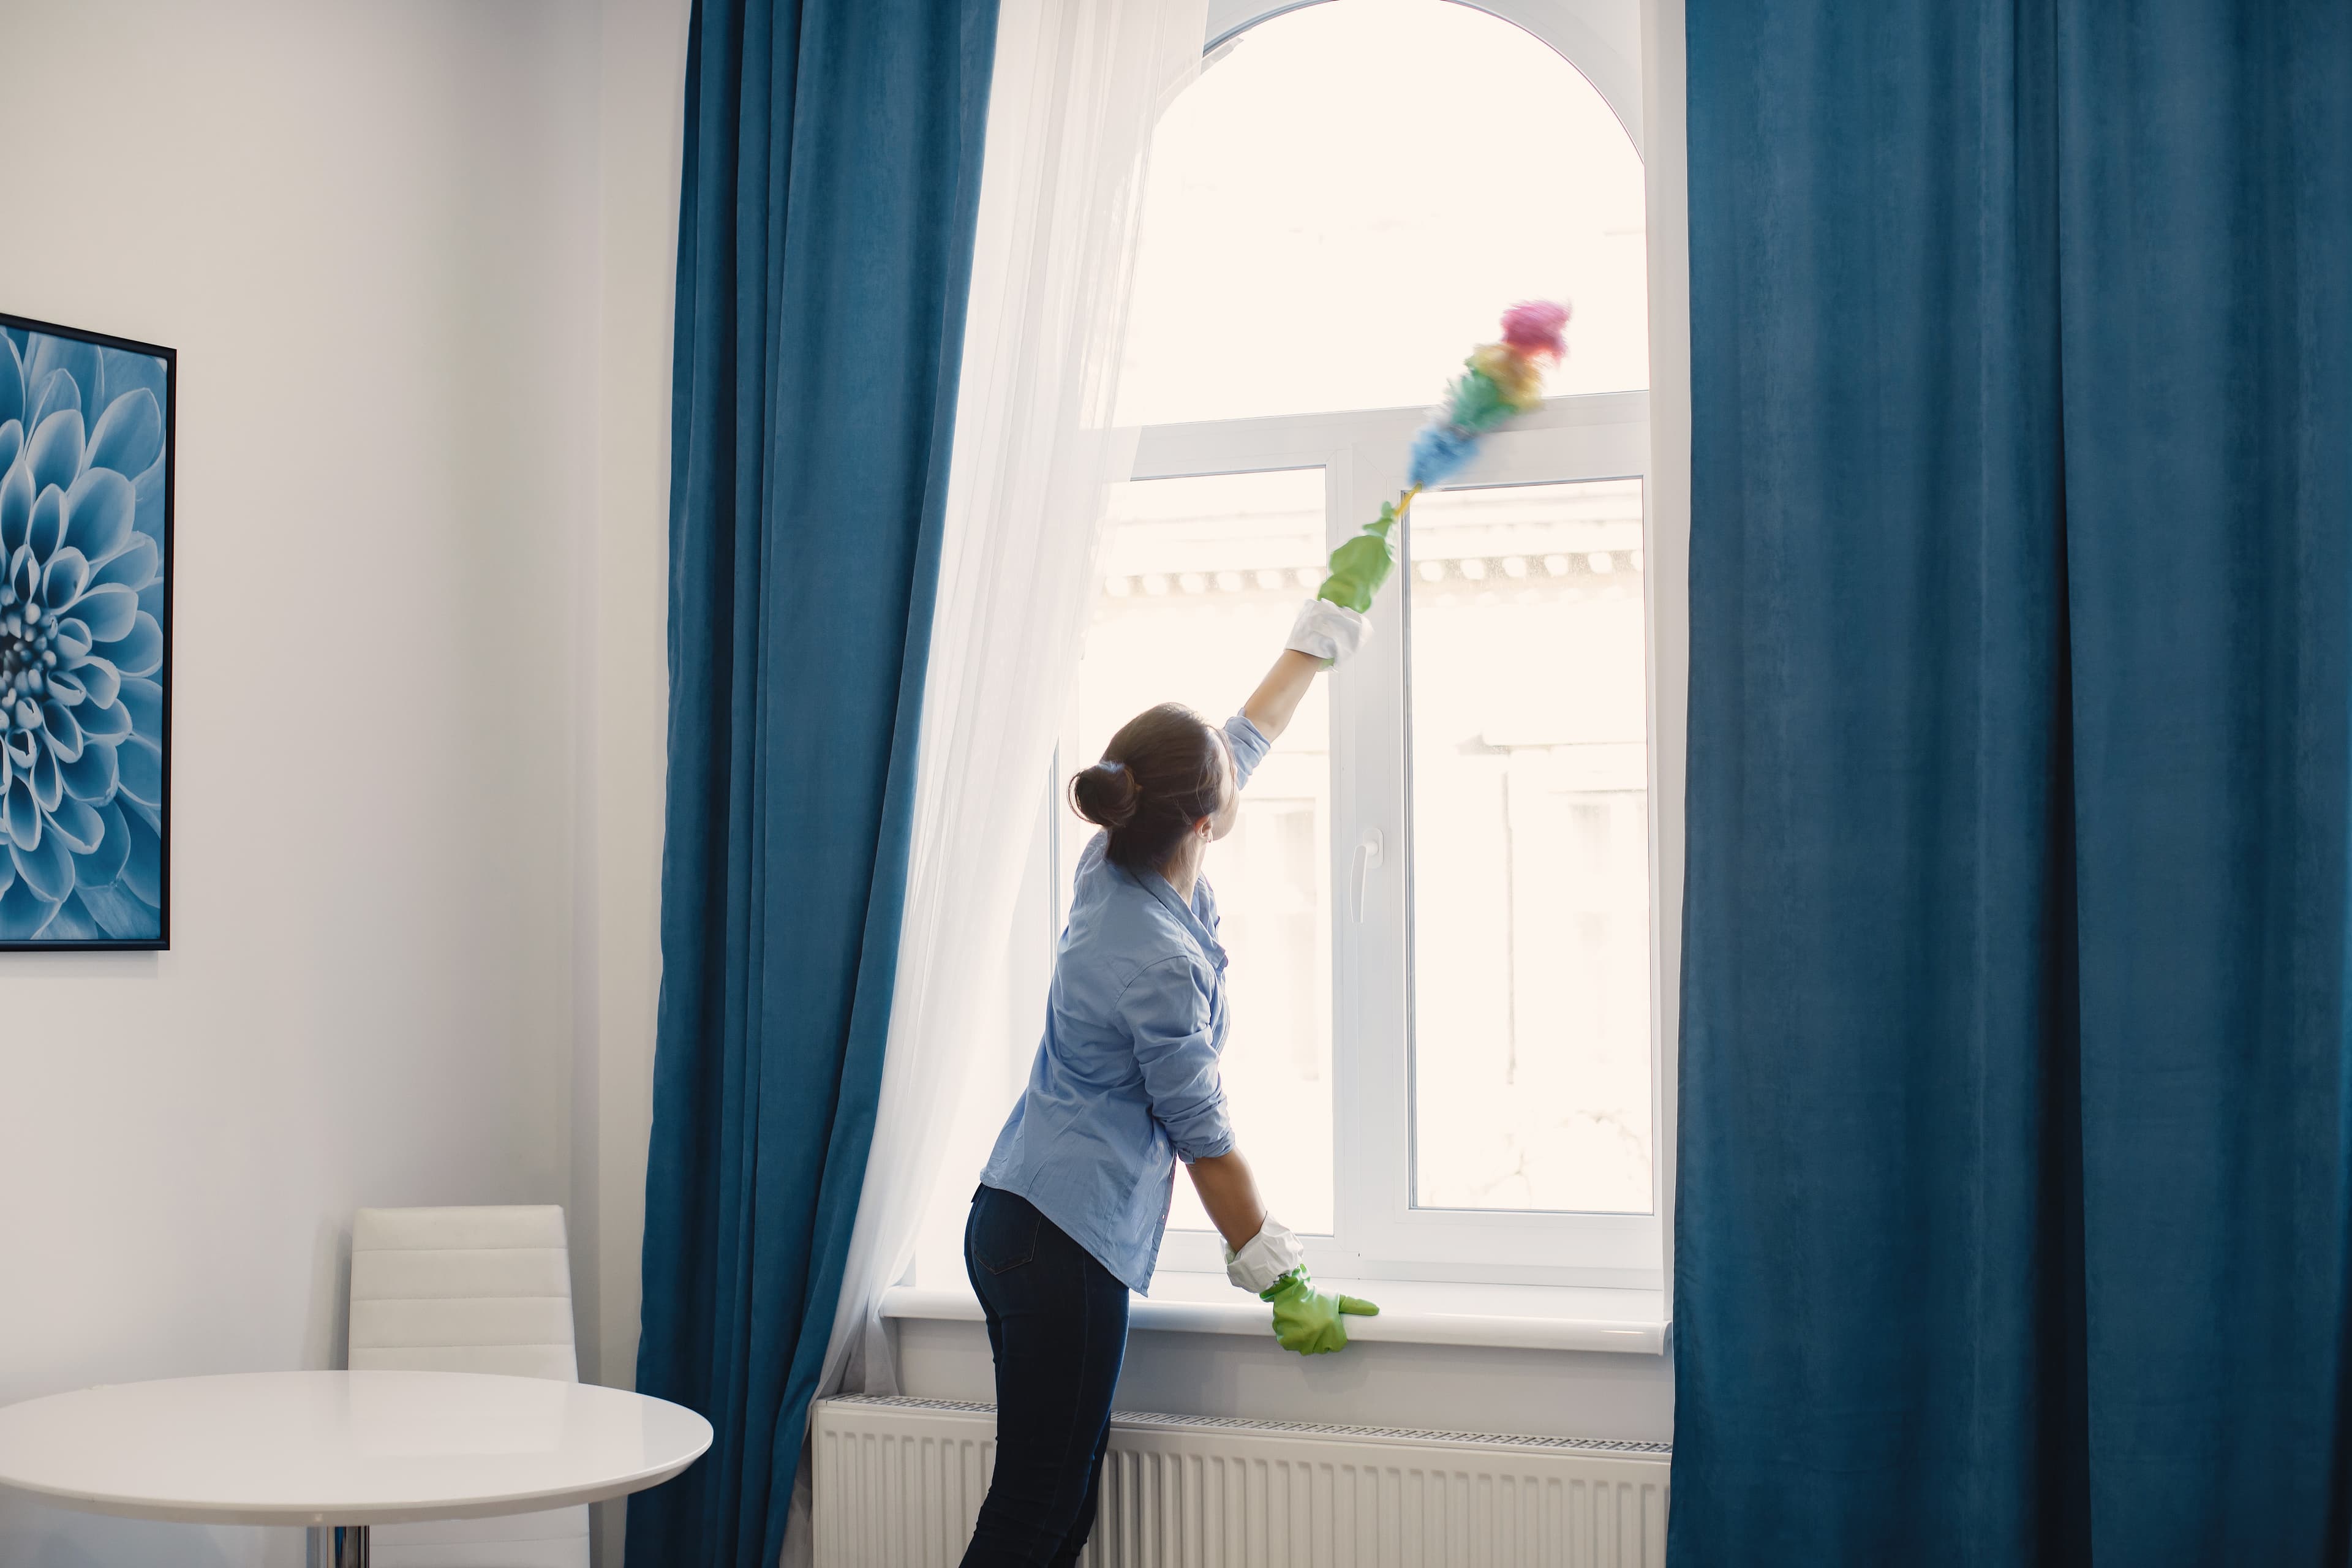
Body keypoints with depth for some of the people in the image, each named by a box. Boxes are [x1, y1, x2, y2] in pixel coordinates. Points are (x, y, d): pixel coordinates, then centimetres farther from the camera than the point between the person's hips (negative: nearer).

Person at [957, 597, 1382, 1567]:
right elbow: (1203, 1141, -13)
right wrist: (1286, 1286, -3)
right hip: (1064, 1240, -10)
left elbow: (1248, 736, 21)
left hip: (1026, 1225, 10)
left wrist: (1323, 634, 31)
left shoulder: (1120, 862, 5)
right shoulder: (1155, 959, -20)